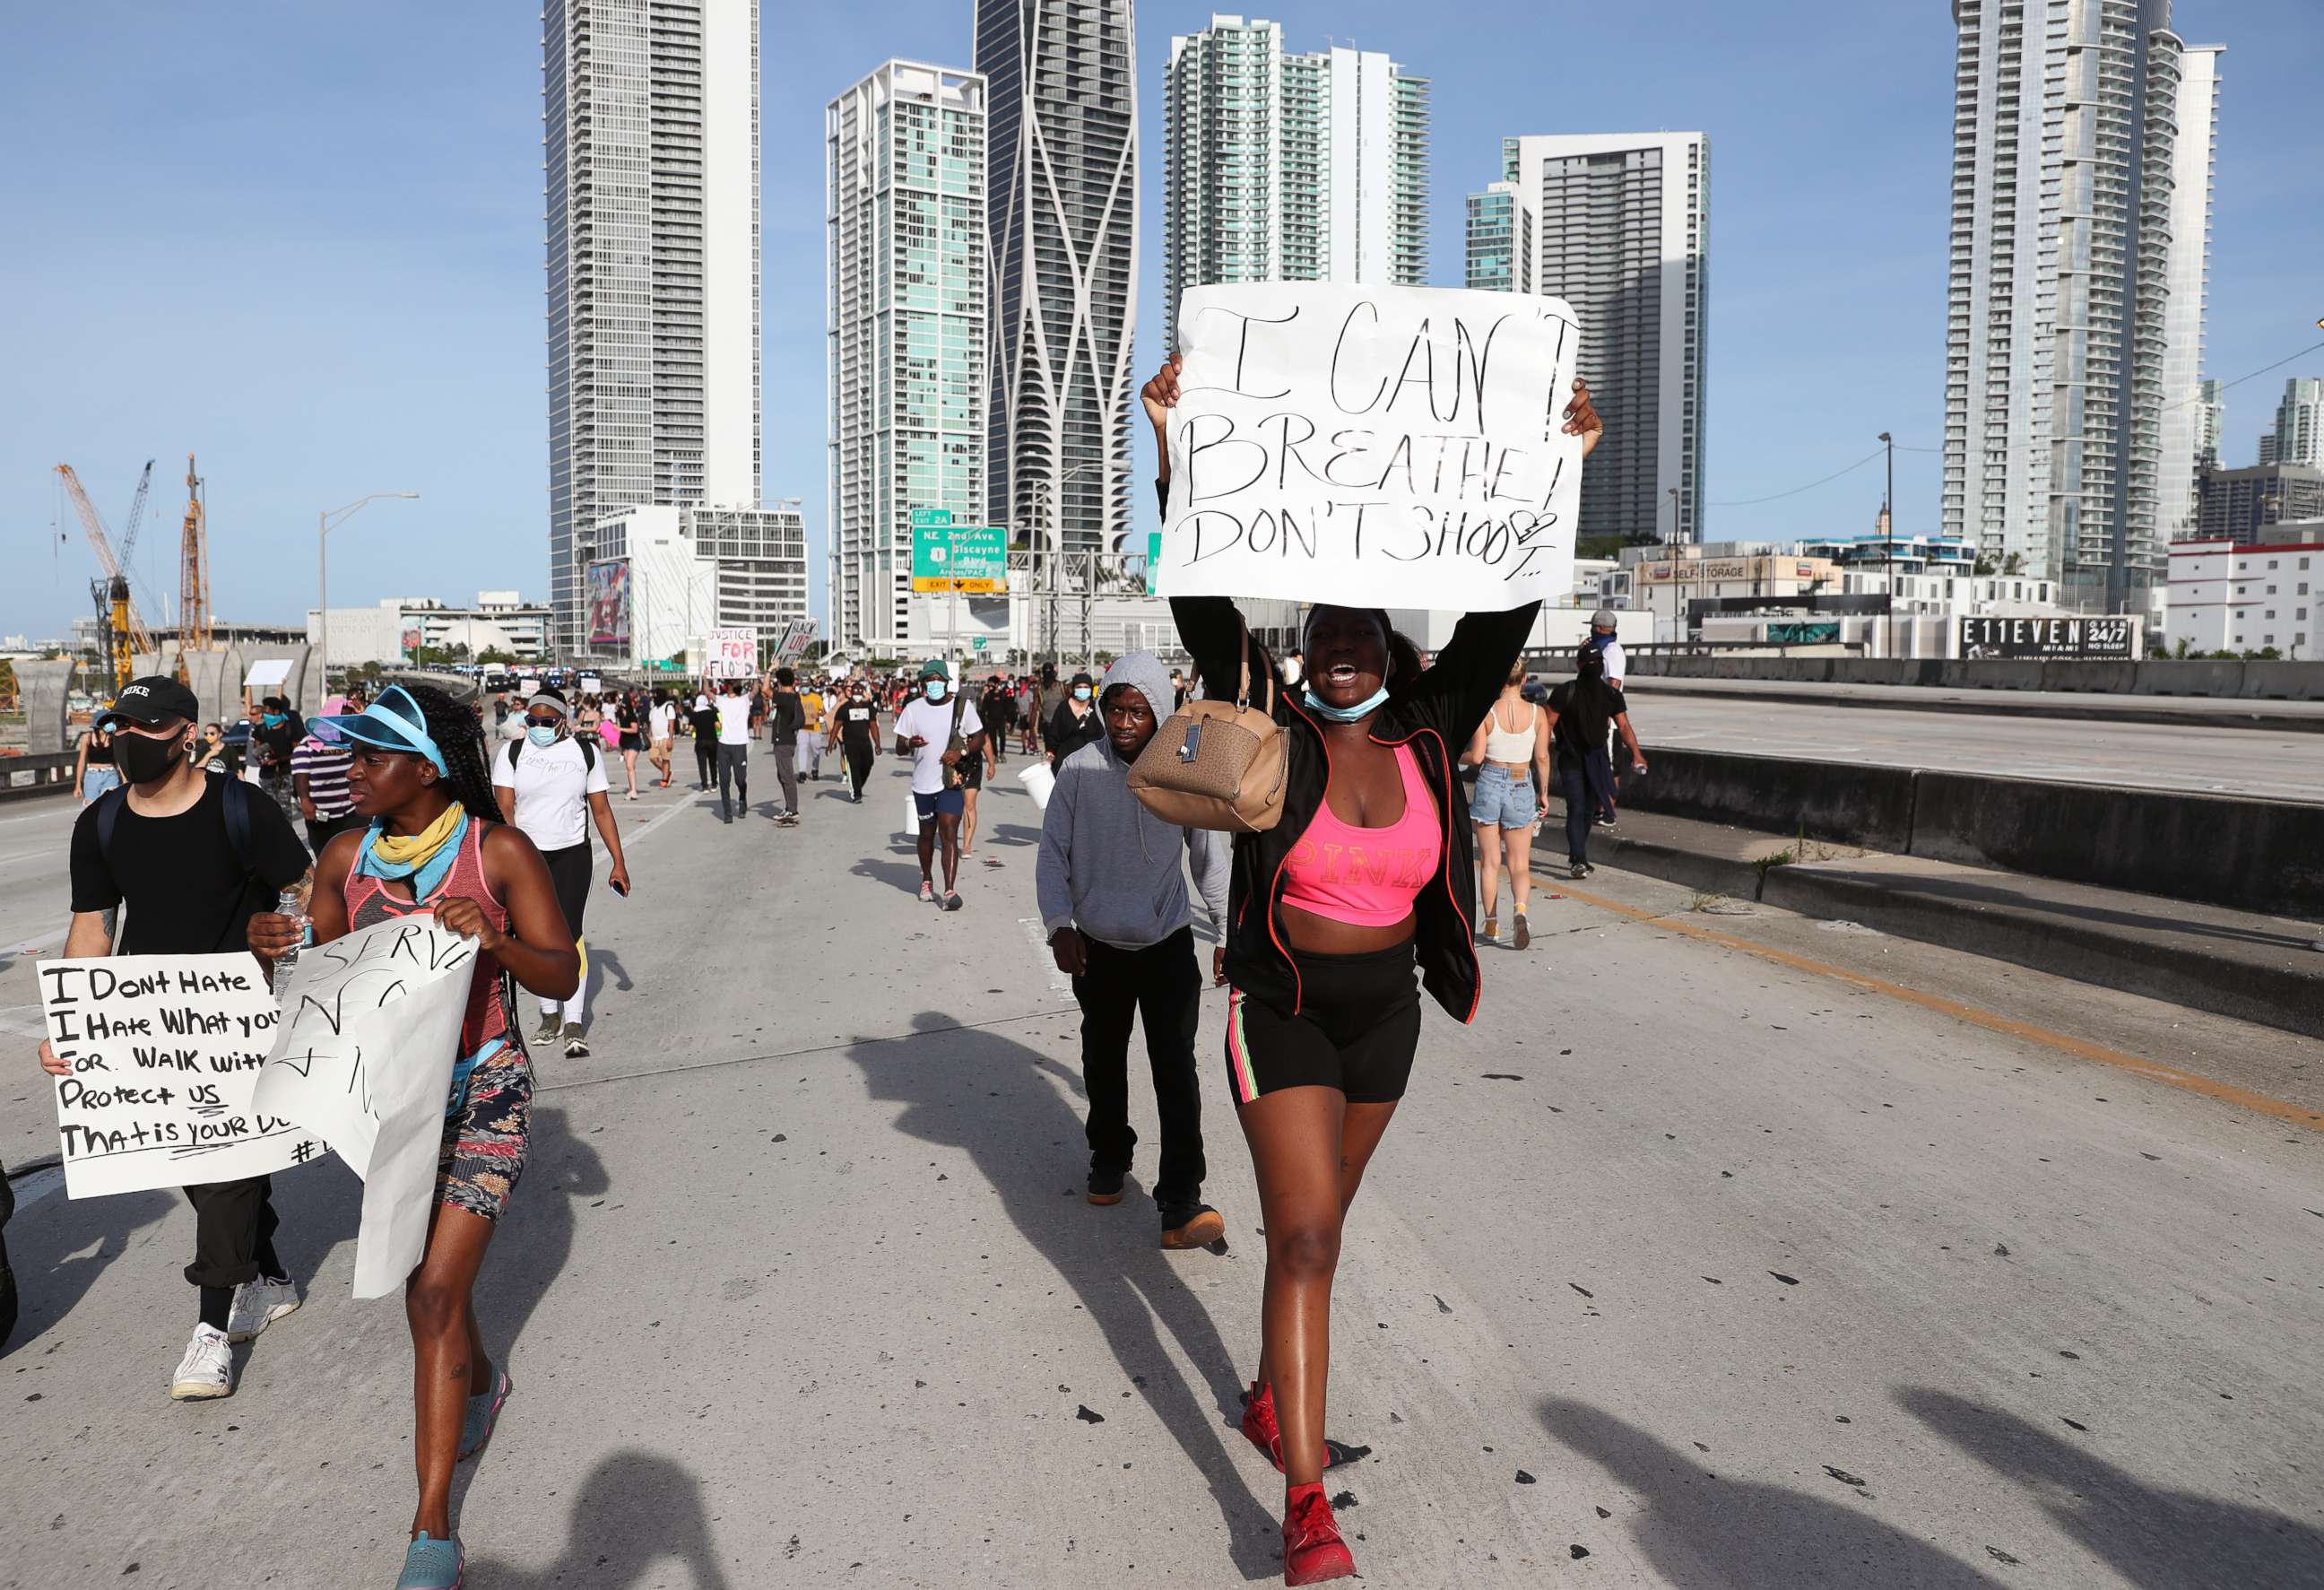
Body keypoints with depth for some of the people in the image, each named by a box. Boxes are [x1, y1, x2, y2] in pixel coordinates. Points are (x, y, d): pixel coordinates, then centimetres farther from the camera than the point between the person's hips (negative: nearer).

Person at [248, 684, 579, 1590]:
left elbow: (562, 977, -10)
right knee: (426, 1280, 19)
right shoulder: (345, 859, -1)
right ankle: (480, 1383, 52)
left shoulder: (499, 852, -13)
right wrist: (273, 949, -12)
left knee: (436, 1294, -9)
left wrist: (495, 942, -29)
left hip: (483, 1094, -5)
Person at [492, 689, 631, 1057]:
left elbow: (601, 810, 5)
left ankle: (574, 1024, -10)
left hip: (572, 855, -1)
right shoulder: (512, 753, 2)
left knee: (569, 933, -11)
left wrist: (618, 862, 2)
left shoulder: (585, 751, 3)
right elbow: (504, 808, -8)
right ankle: (550, 1016, 21)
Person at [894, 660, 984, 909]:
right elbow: (899, 746, 3)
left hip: (951, 782, -2)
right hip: (923, 783, 2)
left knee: (949, 834, -12)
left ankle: (950, 891, -16)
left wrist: (961, 751, -15)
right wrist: (910, 743, -21)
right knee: (927, 834, 16)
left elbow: (979, 738, 5)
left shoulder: (962, 706, -2)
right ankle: (926, 880, 38)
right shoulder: (913, 709, 0)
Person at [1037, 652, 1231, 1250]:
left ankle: (1181, 1204, -4)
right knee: (1104, 1060, 18)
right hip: (1098, 947, 1)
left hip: (1169, 945, -1)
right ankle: (1109, 1157, 40)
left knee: (1175, 1068, -7)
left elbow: (1210, 857, 4)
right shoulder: (1080, 769, -9)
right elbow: (1052, 853, -2)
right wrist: (1059, 925, -13)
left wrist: (1227, 933, 10)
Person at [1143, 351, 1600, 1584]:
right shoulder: (1273, 734, -10)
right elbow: (1207, 607, -19)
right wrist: (1176, 454, -25)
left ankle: (1273, 1394, 42)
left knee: (1313, 1226, 19)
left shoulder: (1427, 741, -2)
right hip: (1281, 1009, -4)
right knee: (1304, 1236, -9)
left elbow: (1501, 620, -6)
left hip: (1384, 1013, 4)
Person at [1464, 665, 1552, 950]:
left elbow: (1476, 756, -11)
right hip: (1521, 788, 1)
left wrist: (1457, 757, 10)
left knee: (1491, 862, 12)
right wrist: (1544, 792, 10)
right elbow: (1542, 758, -1)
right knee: (1519, 864, 7)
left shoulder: (1486, 711, -8)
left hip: (1489, 783, -1)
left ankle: (1492, 926, 16)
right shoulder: (1537, 713, -3)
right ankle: (1521, 909, -21)